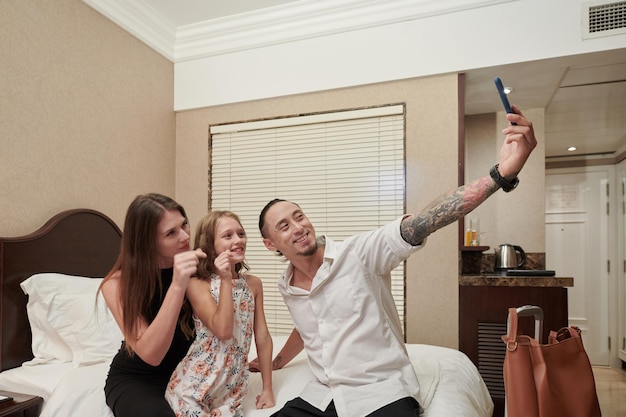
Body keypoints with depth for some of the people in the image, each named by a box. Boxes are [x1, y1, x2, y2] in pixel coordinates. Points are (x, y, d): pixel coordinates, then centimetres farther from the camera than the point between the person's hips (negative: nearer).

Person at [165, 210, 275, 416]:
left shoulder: (253, 284, 1)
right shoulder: (197, 284, -12)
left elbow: (263, 336, 4)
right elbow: (223, 331, -22)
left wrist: (268, 389, 5)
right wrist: (226, 280, -24)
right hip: (194, 386, -4)